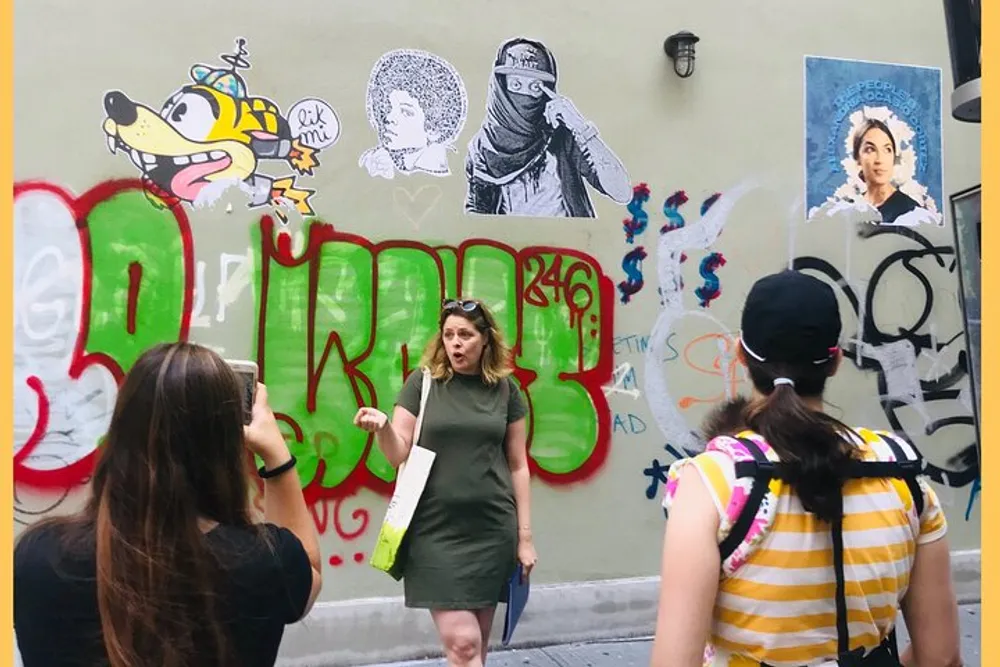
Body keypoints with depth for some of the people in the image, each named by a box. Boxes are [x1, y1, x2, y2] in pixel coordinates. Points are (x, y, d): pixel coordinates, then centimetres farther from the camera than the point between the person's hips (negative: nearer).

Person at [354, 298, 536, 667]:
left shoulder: (505, 389, 4)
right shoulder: (423, 382, -1)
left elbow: (517, 465, 8)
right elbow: (398, 454, -2)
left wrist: (524, 534, 6)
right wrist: (382, 427, -24)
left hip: (492, 527, 2)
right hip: (436, 528, -2)